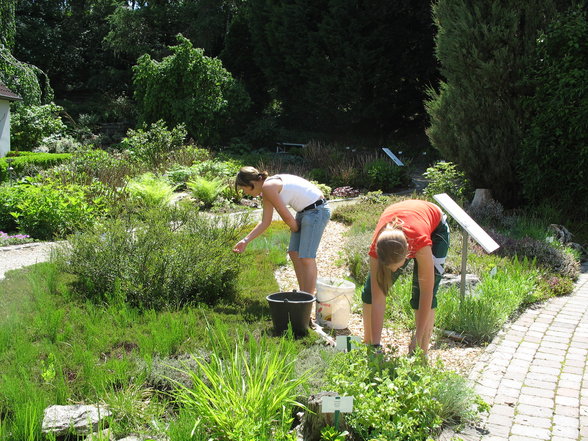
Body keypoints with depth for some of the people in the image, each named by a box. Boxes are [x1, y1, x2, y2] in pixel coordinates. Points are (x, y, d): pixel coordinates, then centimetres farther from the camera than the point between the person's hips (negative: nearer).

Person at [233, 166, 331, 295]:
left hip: (316, 210, -10)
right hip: (304, 211, 10)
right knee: (294, 254, 11)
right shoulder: (266, 192, 11)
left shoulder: (268, 187, -18)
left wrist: (295, 228, 5)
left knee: (306, 258, -7)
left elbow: (286, 215, -15)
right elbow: (265, 222, 15)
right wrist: (245, 241, 14)